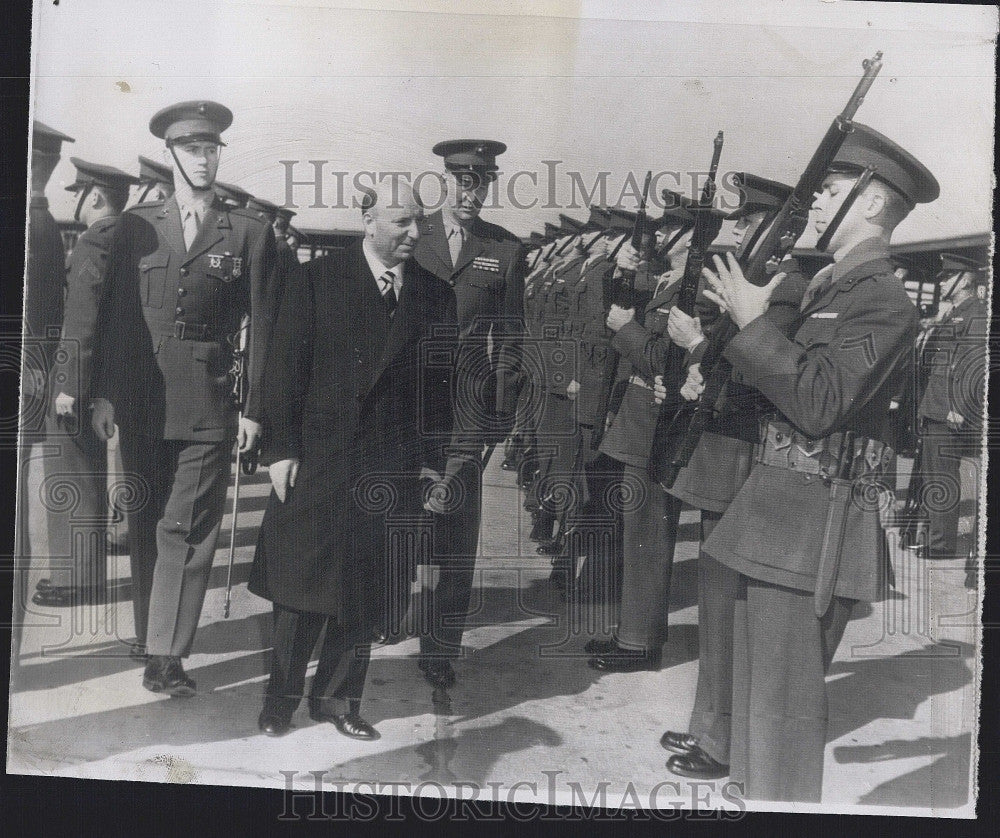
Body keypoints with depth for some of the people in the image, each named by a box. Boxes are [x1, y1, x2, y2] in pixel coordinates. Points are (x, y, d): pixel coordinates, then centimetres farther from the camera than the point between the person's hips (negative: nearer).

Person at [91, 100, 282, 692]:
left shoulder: (250, 232, 3)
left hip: (211, 403, -2)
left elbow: (262, 328, 1)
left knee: (188, 528, -5)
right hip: (140, 397, 3)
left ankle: (166, 654, 3)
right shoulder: (136, 226, 9)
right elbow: (117, 315, 8)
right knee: (146, 522, 12)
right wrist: (105, 393, 1)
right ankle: (151, 640, 26)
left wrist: (253, 409, -3)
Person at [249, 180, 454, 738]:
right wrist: (281, 449, -8)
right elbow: (286, 368, -2)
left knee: (369, 593, 9)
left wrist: (435, 462, 3)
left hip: (393, 470, 3)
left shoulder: (435, 295, 7)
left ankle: (337, 696, 26)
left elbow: (440, 387, 7)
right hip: (318, 461, -2)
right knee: (303, 584, 6)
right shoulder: (318, 280, 0)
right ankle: (282, 698, 24)